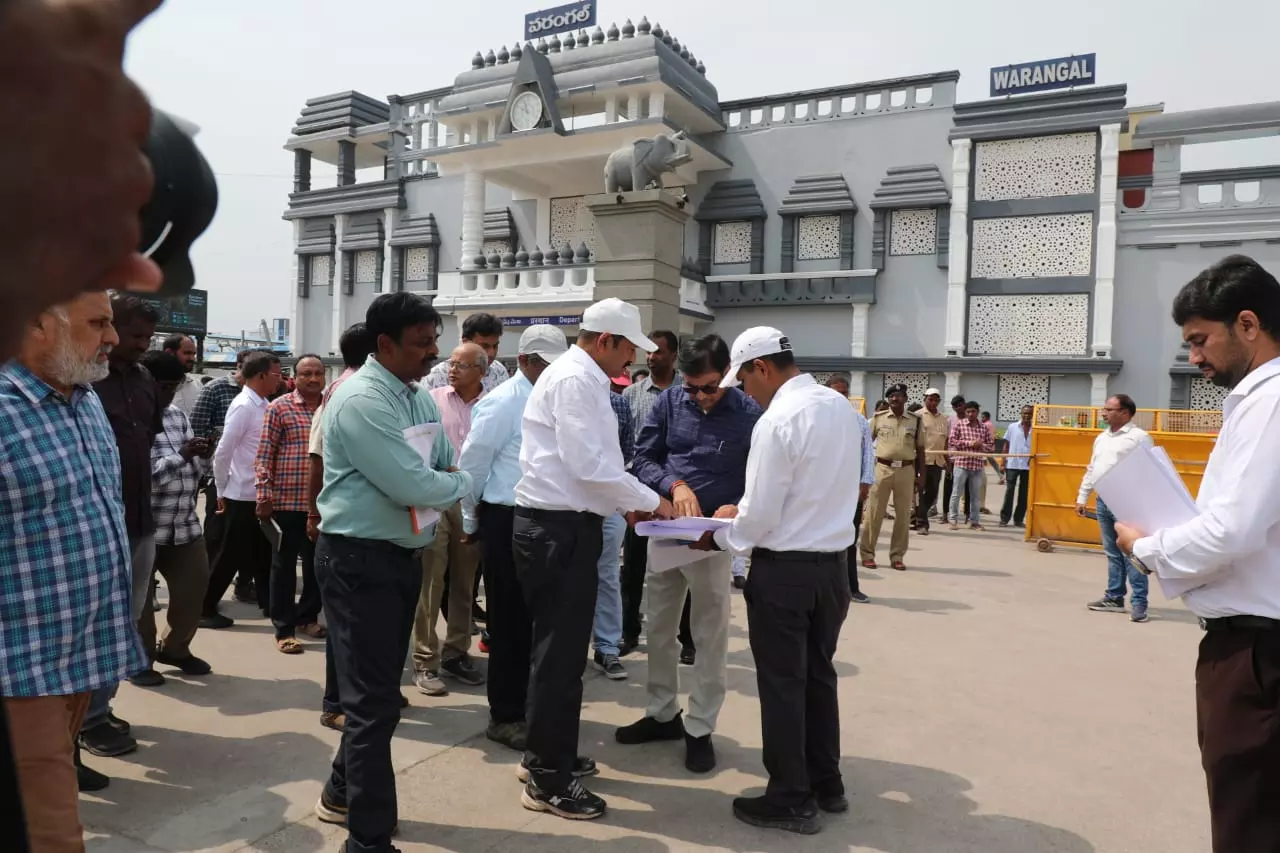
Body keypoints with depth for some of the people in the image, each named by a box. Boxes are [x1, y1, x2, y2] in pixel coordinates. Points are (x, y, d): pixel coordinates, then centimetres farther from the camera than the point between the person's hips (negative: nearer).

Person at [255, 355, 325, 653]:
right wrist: (263, 497, -10)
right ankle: (284, 628, 13)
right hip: (288, 499, -4)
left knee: (317, 563, 14)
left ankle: (308, 616, 31)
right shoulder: (279, 407, -4)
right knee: (284, 564, 5)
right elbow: (264, 455, -5)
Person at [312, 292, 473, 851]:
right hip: (359, 560, -9)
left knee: (380, 689, 21)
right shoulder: (362, 401, -20)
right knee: (374, 698, 0)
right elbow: (413, 486, -26)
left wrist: (449, 484, -10)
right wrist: (462, 485, -8)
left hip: (403, 554, 9)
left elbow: (448, 466, 12)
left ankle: (343, 793, 42)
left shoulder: (420, 397, 8)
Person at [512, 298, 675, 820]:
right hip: (558, 529, -11)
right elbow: (590, 465, -21)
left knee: (560, 648, 18)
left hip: (562, 525, 11)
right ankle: (548, 780, 11)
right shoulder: (575, 379, -15)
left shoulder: (579, 378, 17)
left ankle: (547, 755, 33)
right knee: (560, 652, -2)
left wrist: (631, 504, 12)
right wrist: (650, 501, -11)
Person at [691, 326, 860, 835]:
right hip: (832, 563, 8)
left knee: (782, 685, 7)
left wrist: (717, 539, 1)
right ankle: (826, 784, 34)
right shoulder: (841, 406, 5)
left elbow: (760, 517, -18)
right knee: (818, 675, 20)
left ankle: (791, 801, 20)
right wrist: (744, 511, 15)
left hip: (785, 569, -8)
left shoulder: (777, 420, -20)